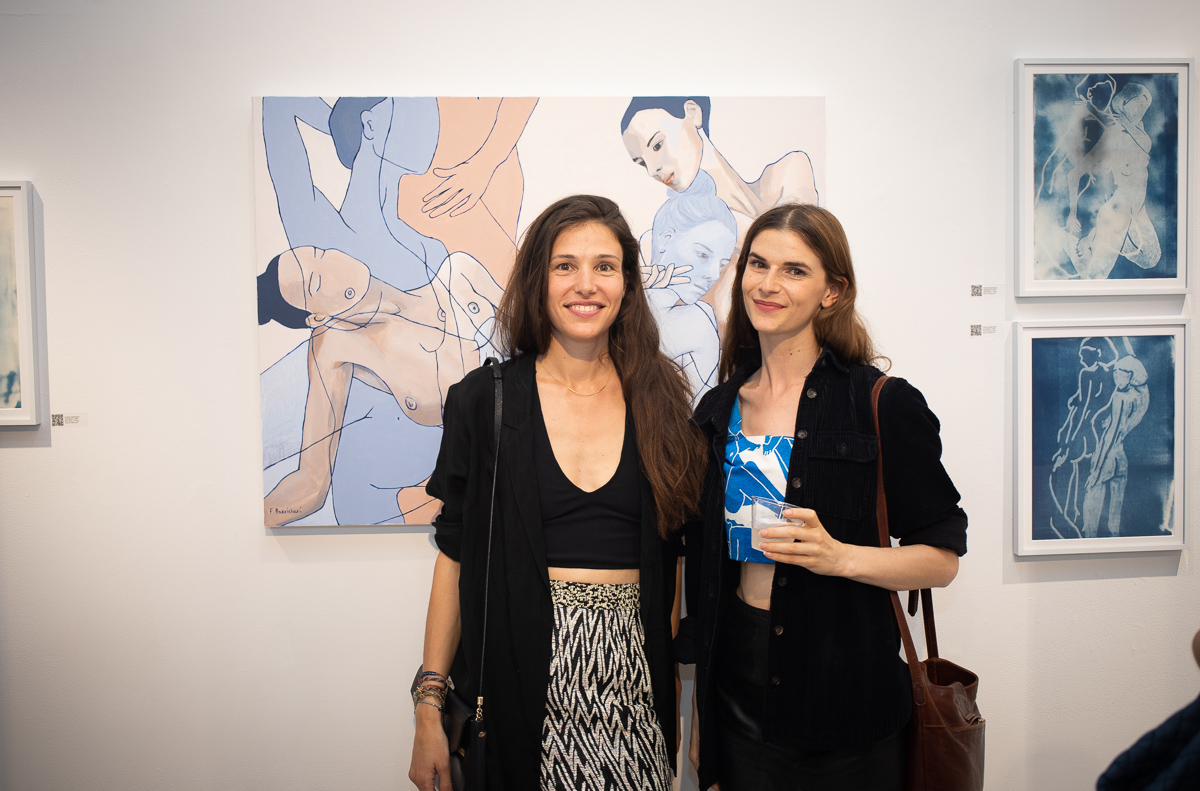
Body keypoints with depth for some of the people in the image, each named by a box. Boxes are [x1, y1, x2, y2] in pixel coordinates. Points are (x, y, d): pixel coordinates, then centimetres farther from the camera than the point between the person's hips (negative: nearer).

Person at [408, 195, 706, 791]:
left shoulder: (660, 402, 2)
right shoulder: (483, 400, -3)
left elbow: (673, 554, 6)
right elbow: (454, 558, -2)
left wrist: (686, 697, 2)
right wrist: (429, 707, -4)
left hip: (634, 674, 2)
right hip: (522, 671, -1)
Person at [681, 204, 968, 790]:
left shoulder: (883, 404, -9)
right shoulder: (717, 411, 4)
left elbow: (942, 558, -6)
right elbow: (704, 564, 9)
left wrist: (838, 556, -24)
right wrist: (699, 719, 11)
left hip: (844, 704, -3)